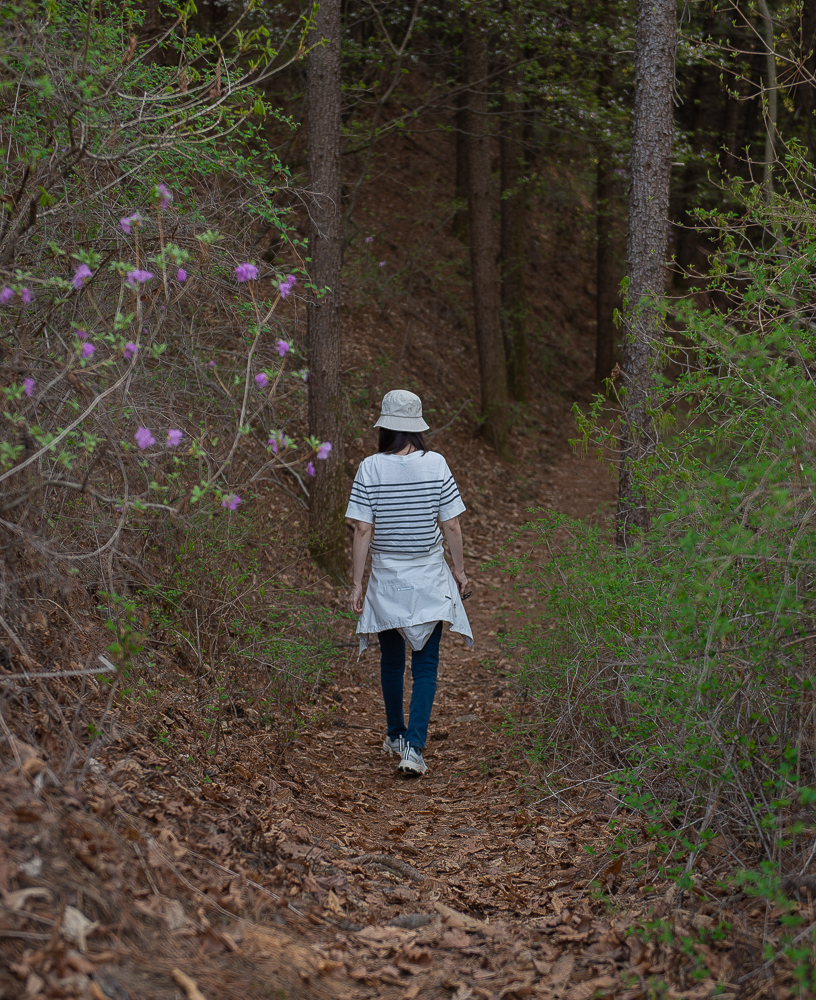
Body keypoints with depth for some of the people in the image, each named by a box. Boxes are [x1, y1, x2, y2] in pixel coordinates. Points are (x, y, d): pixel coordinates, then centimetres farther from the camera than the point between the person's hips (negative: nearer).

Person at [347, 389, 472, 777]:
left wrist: (356, 583, -3)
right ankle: (413, 747, -9)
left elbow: (363, 531, -10)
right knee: (425, 664, 4)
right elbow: (452, 526, -5)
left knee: (391, 660, 19)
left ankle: (395, 736, 34)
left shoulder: (370, 468, -10)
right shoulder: (436, 464, -9)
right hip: (429, 578, -1)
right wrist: (460, 569, 9)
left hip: (386, 580, 1)